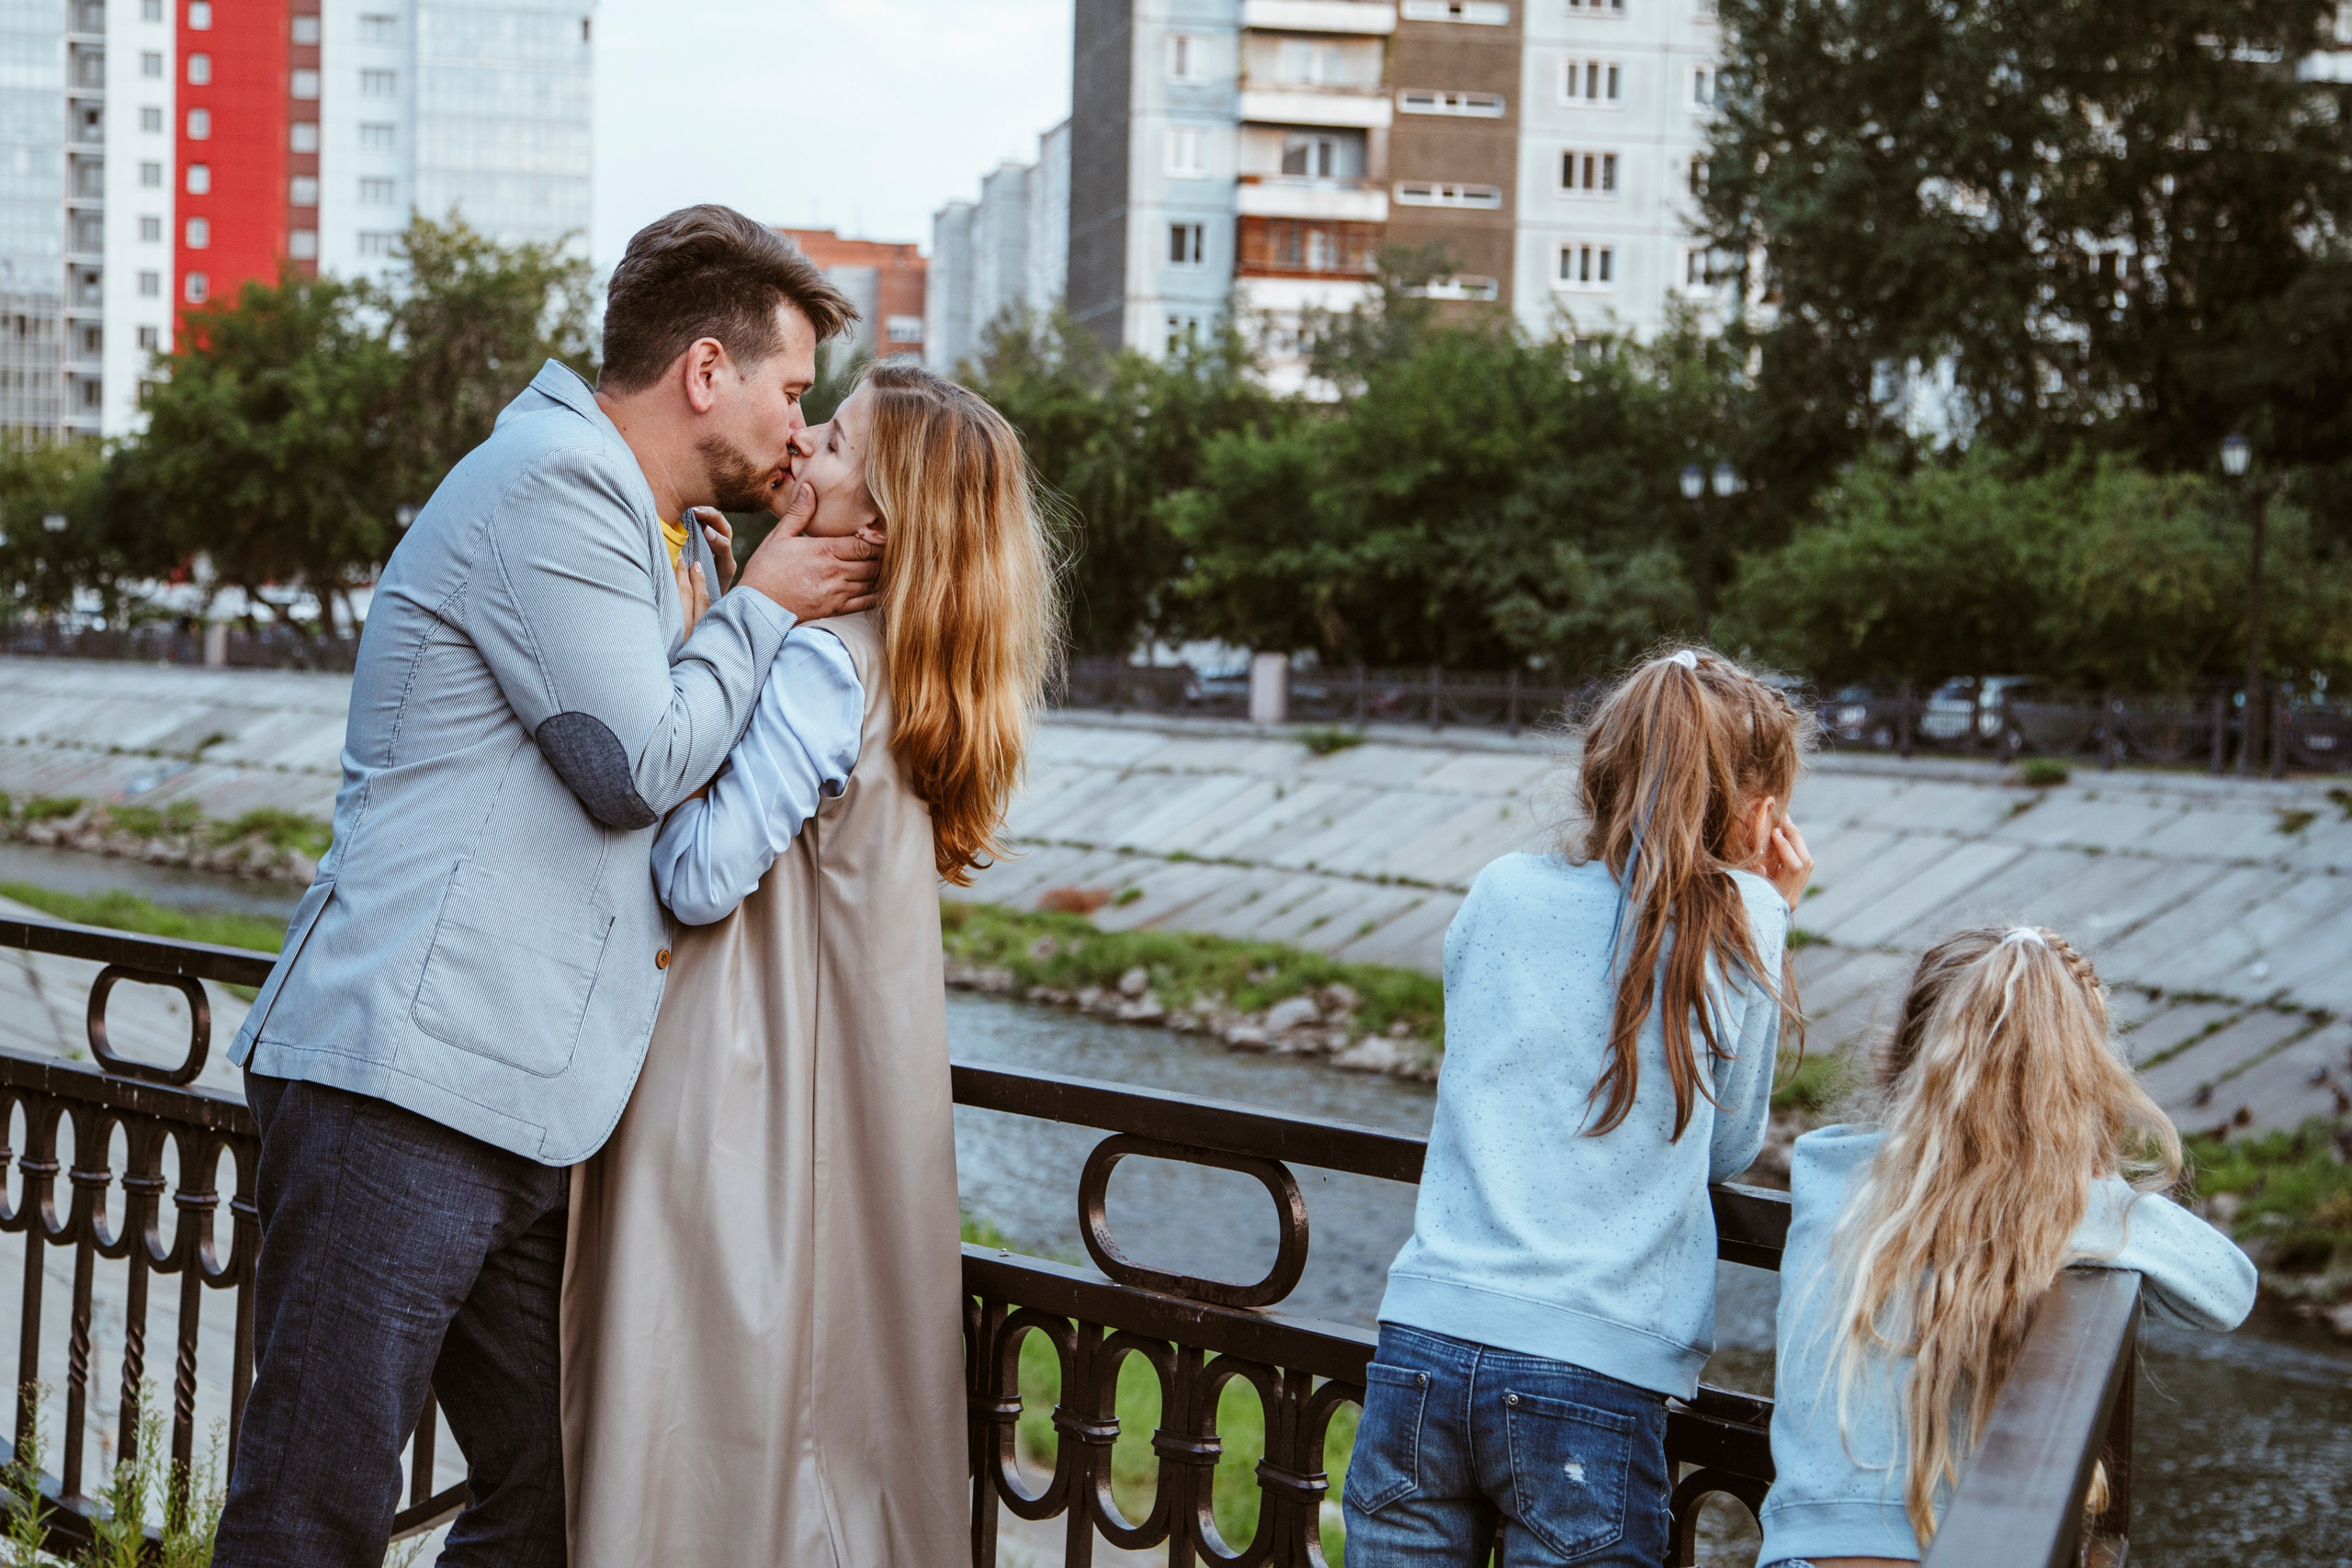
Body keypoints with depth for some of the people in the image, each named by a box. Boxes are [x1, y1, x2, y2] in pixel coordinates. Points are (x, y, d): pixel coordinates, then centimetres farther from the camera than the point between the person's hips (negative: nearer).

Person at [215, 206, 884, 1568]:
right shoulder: (555, 481, -8)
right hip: (406, 1086, -10)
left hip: (528, 1107, 10)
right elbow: (640, 763, -13)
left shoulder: (665, 536, 24)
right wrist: (764, 608, 1)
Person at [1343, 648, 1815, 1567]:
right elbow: (1729, 1150, 10)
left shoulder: (1499, 893, 7)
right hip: (1593, 1381, -3)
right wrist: (1765, 922, 12)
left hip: (1424, 1342, 4)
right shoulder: (1736, 921, -1)